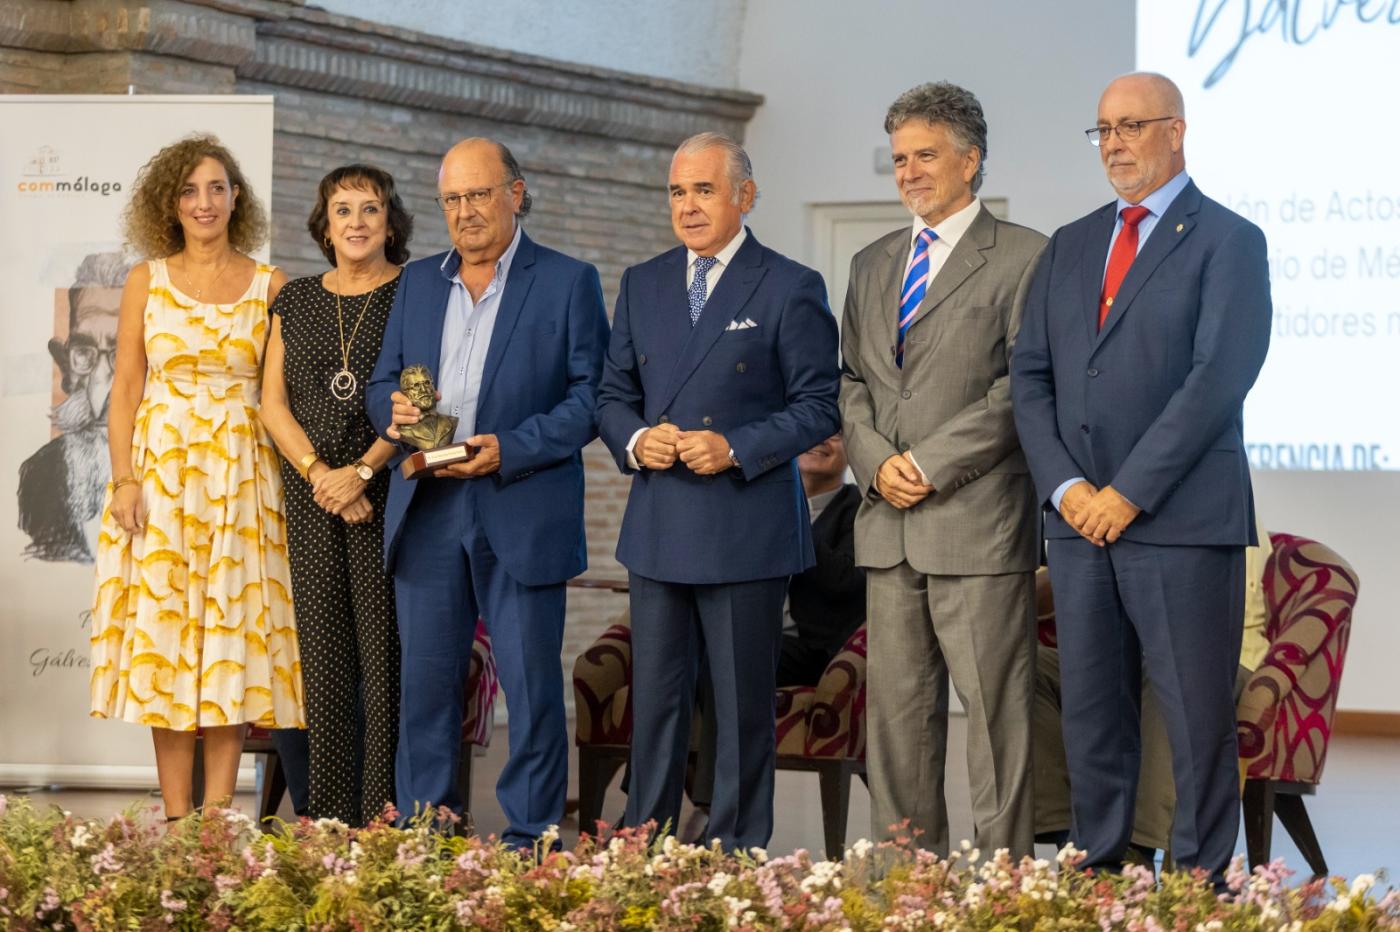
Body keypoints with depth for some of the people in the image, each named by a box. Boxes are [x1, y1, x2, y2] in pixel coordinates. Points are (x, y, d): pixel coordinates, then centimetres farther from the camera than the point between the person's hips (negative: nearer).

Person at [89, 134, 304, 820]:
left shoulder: (270, 286, 5)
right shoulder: (146, 281, 6)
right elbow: (125, 390, 4)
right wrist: (124, 479, -6)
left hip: (242, 474, 0)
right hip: (161, 471, 0)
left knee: (234, 635, -1)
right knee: (162, 631, -2)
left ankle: (217, 815, 3)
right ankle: (176, 820, 2)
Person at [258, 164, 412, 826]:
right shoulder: (295, 300, 14)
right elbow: (274, 404, 9)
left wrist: (362, 472, -14)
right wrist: (319, 473, -6)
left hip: (387, 494, -4)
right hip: (310, 497, 4)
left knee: (384, 648, -6)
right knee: (322, 648, 3)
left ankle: (385, 817, -5)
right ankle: (327, 819, 6)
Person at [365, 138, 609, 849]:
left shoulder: (568, 282, 1)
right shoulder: (417, 283, 16)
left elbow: (592, 395, -4)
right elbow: (382, 384, 18)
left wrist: (509, 450, -15)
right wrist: (394, 411, -7)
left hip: (523, 516, -4)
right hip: (428, 515, 4)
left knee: (531, 684, -1)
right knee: (424, 680, 6)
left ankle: (530, 838, 7)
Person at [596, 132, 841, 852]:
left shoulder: (790, 289, -3)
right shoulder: (642, 285, 13)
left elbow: (817, 407, -4)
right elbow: (613, 394, 17)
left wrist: (736, 449, -17)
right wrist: (635, 440, -5)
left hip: (745, 527, -4)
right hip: (657, 528, 5)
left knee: (743, 704, 3)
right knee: (654, 697, 9)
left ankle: (738, 853, 10)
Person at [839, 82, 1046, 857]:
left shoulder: (1022, 257, -2)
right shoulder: (873, 264, 19)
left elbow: (1023, 385, -9)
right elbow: (851, 379, 17)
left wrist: (932, 463, -13)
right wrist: (875, 461, -2)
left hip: (977, 520, -6)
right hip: (889, 523, 6)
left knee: (992, 704, -4)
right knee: (896, 703, 8)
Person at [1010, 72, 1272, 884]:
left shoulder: (1227, 241, -3)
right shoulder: (1072, 246, 16)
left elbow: (1219, 378, -13)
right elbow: (1032, 375, 11)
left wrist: (1129, 494, -16)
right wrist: (1063, 486, -5)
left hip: (1182, 518, -5)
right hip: (1080, 517, 6)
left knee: (1198, 716, -1)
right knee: (1091, 709, 9)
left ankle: (1201, 877, 7)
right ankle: (1096, 865, 16)